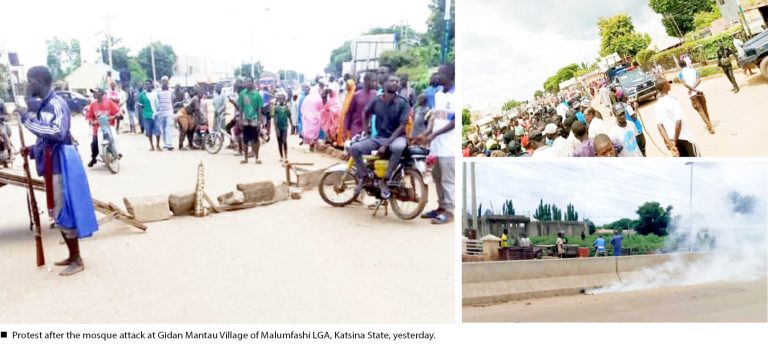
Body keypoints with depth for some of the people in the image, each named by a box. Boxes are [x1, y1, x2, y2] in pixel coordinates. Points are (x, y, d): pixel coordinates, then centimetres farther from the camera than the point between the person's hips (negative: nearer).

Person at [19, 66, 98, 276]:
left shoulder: (56, 104, -14)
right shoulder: (43, 105, 14)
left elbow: (58, 133, -29)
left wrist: (28, 120, -23)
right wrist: (32, 150, 8)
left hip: (61, 164, -10)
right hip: (51, 164, 10)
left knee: (63, 212, -4)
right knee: (58, 213, 15)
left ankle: (77, 261, 5)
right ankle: (72, 256, 25)